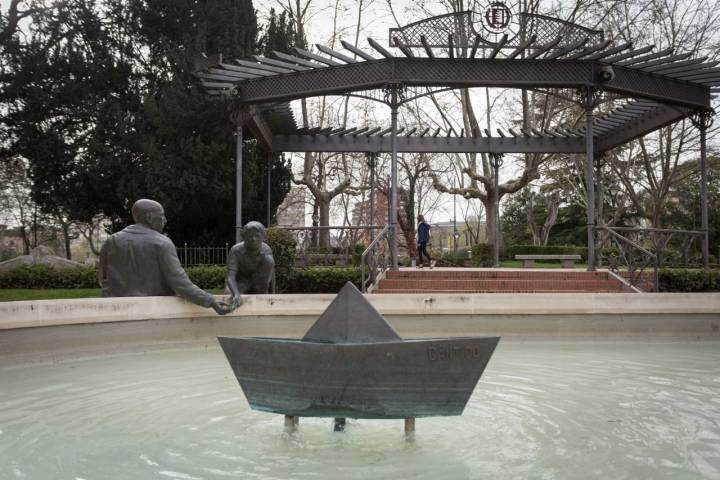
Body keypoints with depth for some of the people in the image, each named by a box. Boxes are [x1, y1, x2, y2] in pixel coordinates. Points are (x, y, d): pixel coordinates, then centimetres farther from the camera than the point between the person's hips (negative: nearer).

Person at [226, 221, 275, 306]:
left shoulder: (266, 250, -23)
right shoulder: (236, 250, -30)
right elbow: (230, 277, -40)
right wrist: (236, 295, -58)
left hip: (258, 282, 2)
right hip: (240, 281, -2)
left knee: (269, 260, -27)